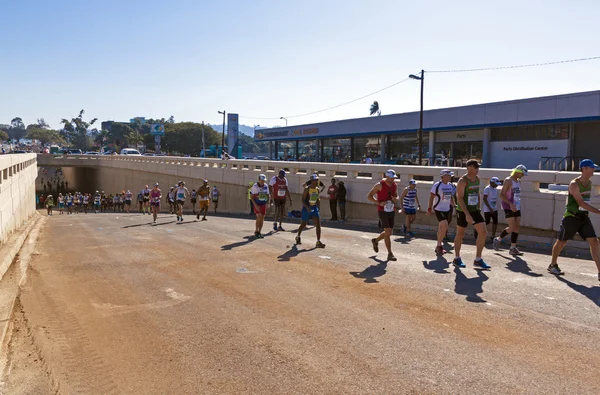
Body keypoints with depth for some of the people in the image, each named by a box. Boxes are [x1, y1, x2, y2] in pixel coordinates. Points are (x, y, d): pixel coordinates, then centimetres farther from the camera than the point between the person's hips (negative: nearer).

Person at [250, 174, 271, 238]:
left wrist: (268, 201, -4)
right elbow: (252, 197, -8)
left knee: (262, 218, 5)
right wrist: (255, 205, -16)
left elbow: (268, 194, 13)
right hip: (257, 204, -4)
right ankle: (256, 231, -1)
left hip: (263, 204, 4)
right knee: (259, 217, -17)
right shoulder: (255, 186, -11)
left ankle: (259, 232, 18)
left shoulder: (266, 186, 0)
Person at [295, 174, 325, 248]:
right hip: (306, 208, -4)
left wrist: (317, 207, 13)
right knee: (304, 224, 10)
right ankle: (298, 237, 38)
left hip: (314, 207, 5)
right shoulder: (307, 189, -13)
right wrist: (307, 207, -30)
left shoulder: (318, 189, 4)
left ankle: (318, 242, -10)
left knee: (318, 223, -10)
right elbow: (303, 200, -17)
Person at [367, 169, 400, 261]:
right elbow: (369, 196, -9)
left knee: (389, 233, 12)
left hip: (392, 211, 6)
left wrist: (396, 199, -5)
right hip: (382, 212, -6)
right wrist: (379, 203, -20)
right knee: (388, 232, -10)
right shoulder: (380, 185, -12)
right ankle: (390, 254, -2)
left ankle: (376, 241, 40)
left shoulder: (394, 185, 5)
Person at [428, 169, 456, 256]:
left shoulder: (451, 186, 9)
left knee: (442, 228, 11)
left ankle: (438, 247, 22)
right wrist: (429, 209, -10)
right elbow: (431, 197, -9)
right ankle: (439, 246, -3)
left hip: (447, 209, 7)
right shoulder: (437, 185, -11)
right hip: (438, 209, -7)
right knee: (445, 227, -18)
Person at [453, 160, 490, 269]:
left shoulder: (477, 179, 7)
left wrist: (478, 208, 15)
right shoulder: (462, 181, -16)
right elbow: (460, 198, -22)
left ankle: (478, 260, 4)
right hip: (463, 212, -6)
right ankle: (457, 258, 22)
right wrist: (467, 214, -28)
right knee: (460, 234, 6)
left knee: (483, 232, -4)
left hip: (475, 210, 6)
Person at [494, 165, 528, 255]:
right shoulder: (508, 180, -11)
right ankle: (498, 239, 10)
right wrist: (510, 204, -25)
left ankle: (513, 248, 6)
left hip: (517, 207, 8)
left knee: (517, 227, 2)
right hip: (508, 207, -8)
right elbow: (501, 195, -17)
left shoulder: (519, 181, 14)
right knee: (512, 228, -11)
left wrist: (518, 204, 17)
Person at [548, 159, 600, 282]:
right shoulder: (574, 184, -16)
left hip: (584, 217, 6)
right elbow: (581, 203, -23)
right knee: (561, 242, 6)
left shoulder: (589, 183, 7)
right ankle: (553, 265, 25)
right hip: (571, 217, -6)